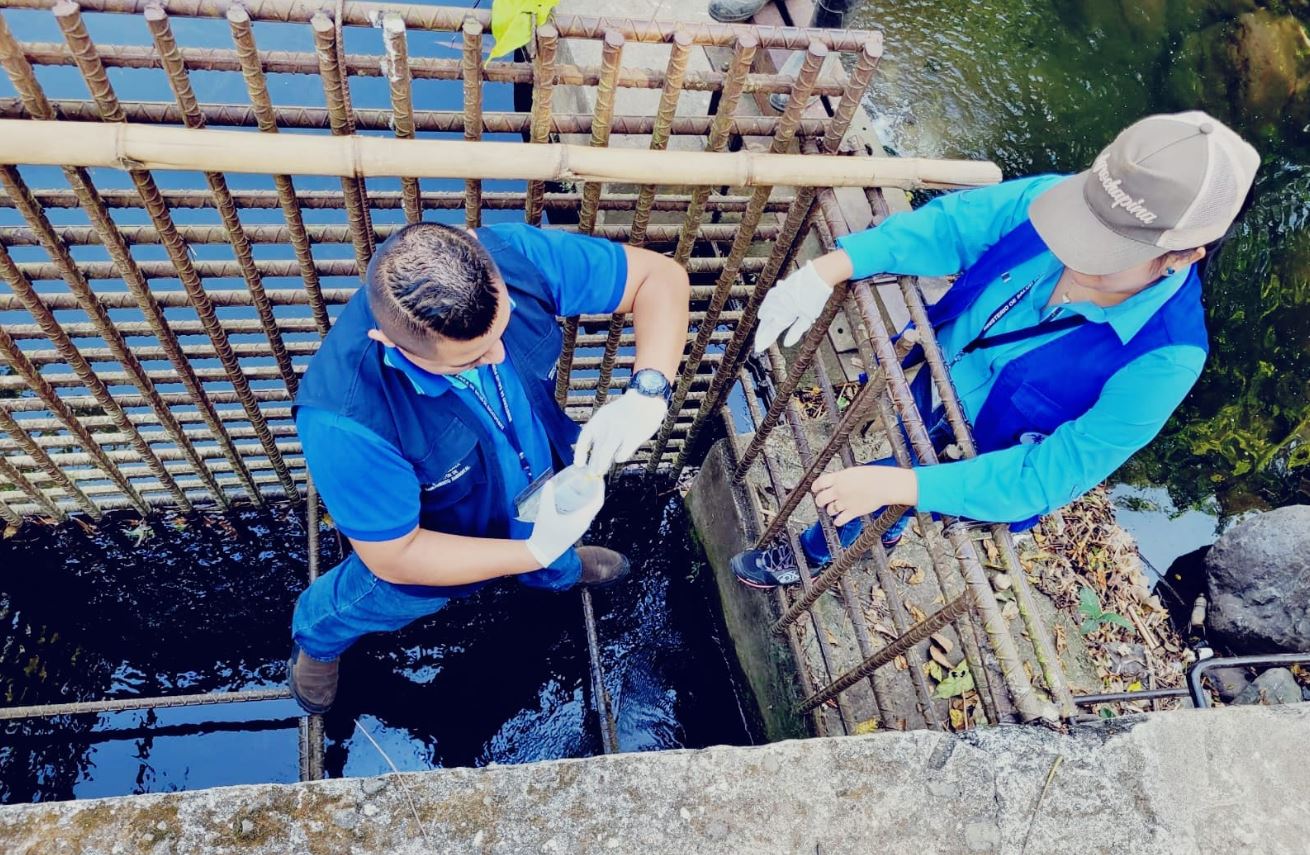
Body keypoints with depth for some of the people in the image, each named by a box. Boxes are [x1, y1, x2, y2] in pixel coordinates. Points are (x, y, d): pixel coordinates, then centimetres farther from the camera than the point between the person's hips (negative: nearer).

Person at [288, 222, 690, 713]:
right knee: (383, 600, 30)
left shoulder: (510, 256, -38)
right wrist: (535, 551, -37)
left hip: (540, 479, 4)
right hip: (440, 533, -3)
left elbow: (660, 274, -26)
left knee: (552, 562, 37)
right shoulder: (343, 418, -45)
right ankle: (315, 637, 66)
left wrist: (647, 393, -42)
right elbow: (394, 557, -30)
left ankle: (558, 573, 76)